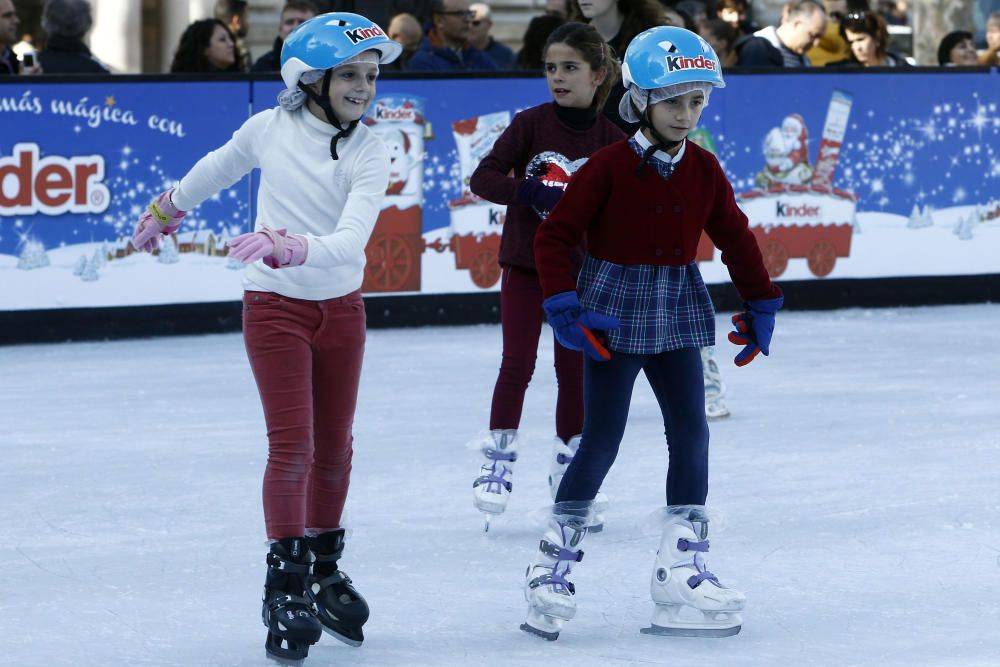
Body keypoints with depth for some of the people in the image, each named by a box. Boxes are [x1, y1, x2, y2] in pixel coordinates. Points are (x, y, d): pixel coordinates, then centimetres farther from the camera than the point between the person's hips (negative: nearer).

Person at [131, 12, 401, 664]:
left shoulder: (370, 154, -11)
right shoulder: (270, 129, -10)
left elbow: (350, 241, -25)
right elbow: (216, 169, 12)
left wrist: (291, 247, -42)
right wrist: (166, 211, 28)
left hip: (341, 310, 2)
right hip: (275, 308, -2)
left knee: (334, 449, 11)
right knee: (292, 446, -11)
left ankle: (325, 567, 30)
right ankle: (286, 586, -3)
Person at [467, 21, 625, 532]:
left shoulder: (612, 139, -4)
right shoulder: (530, 124, -7)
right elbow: (483, 177, -12)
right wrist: (532, 191, -25)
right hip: (525, 263, -1)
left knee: (574, 369, 6)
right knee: (517, 364, -7)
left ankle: (568, 468, 18)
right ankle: (498, 461, 1)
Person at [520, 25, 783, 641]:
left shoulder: (703, 169, 2)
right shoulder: (609, 167, -13)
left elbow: (735, 237, 13)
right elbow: (555, 236, -11)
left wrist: (760, 306, 14)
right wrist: (563, 304, -19)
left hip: (677, 312, 5)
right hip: (614, 312, -5)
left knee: (691, 433, 1)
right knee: (602, 440, -4)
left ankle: (682, 570, 6)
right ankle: (553, 563, 8)